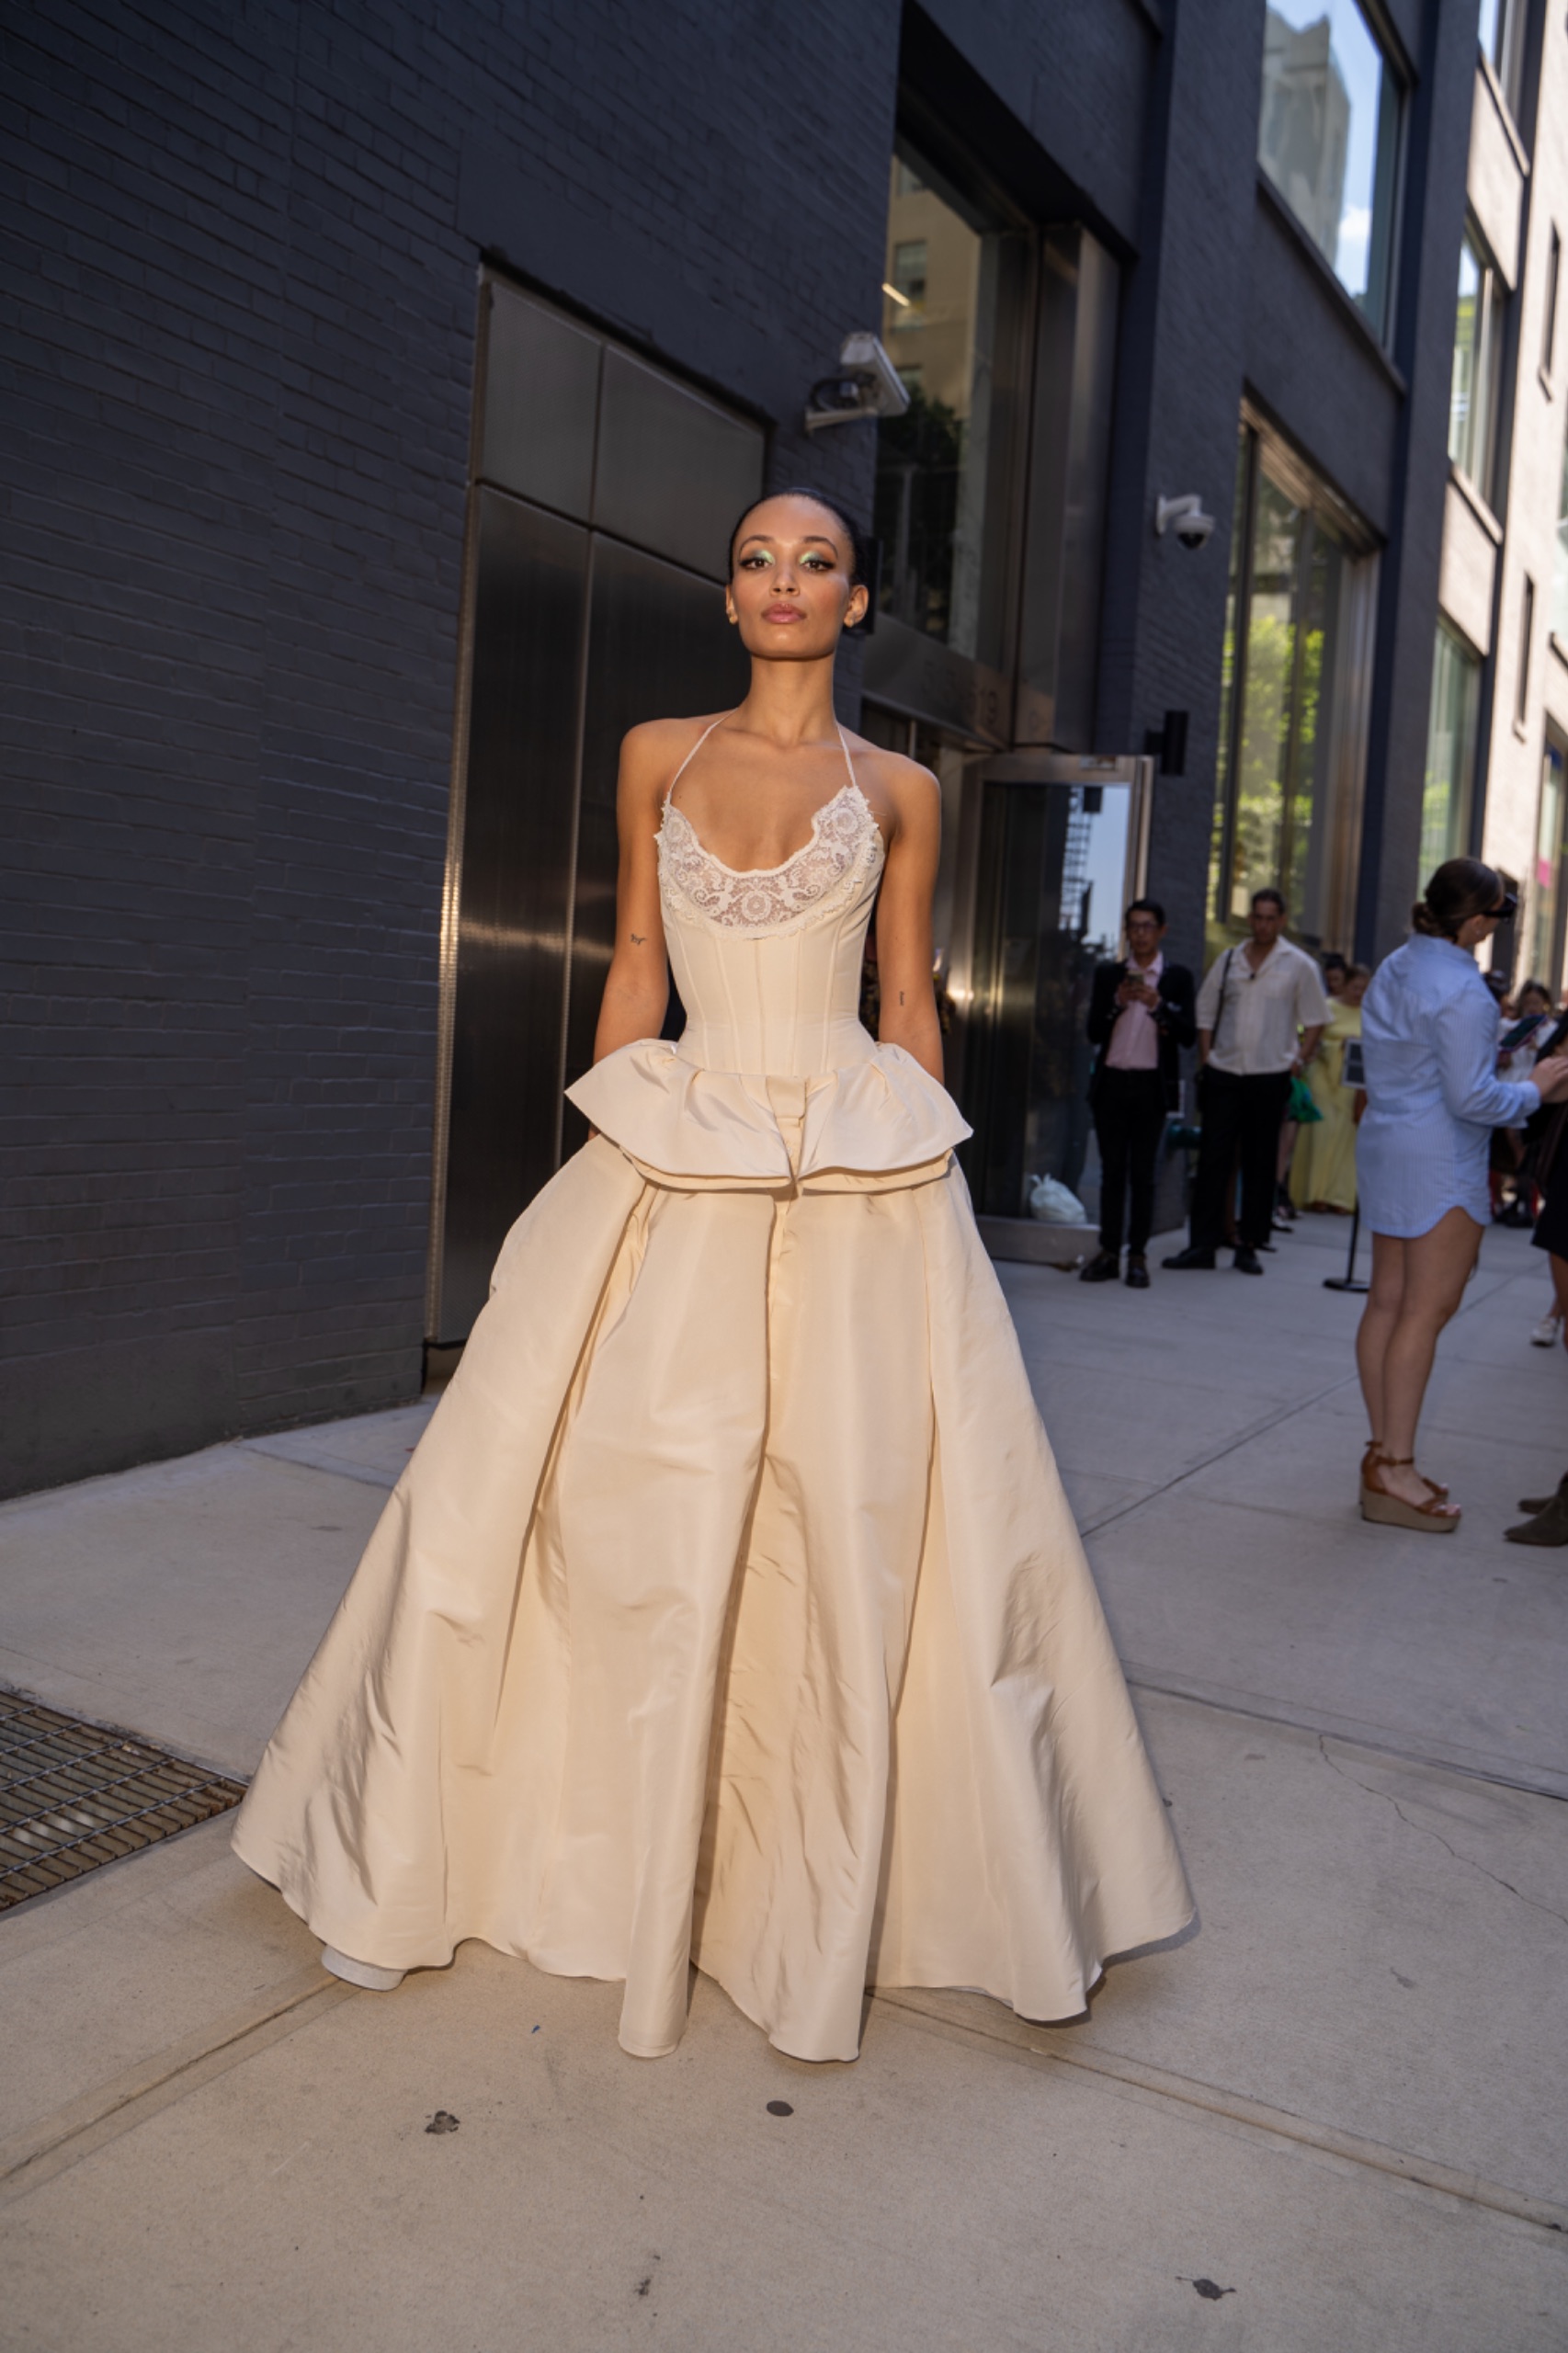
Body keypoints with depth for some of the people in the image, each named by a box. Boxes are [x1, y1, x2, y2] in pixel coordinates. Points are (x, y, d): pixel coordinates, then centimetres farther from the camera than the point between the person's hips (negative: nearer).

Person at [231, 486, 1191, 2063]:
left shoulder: (897, 791, 9)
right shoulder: (657, 755, 11)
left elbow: (910, 999, 10)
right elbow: (635, 965, 10)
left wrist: (921, 1166, 4)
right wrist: (607, 1156, 5)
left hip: (859, 1173, 0)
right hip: (676, 1164, 1)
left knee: (866, 1526, 0)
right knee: (613, 1505, 3)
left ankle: (834, 1892, 21)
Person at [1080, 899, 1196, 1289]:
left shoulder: (1177, 977, 6)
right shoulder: (1107, 975, 10)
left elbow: (1189, 1034, -2)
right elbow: (1094, 1033, 4)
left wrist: (1157, 1004, -16)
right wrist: (1118, 1002, -11)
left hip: (1152, 1085, -2)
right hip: (1111, 1083, 2)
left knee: (1143, 1174, 0)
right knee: (1112, 1171, 3)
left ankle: (1138, 1256, 5)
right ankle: (1108, 1252, 7)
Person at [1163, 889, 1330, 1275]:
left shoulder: (1298, 965, 3)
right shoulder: (1229, 960, 11)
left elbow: (1315, 1019, 6)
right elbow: (1206, 1011, 16)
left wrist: (1298, 1059, -2)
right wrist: (1206, 1055, 6)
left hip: (1270, 1075, -2)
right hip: (1223, 1072, 2)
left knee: (1260, 1163, 4)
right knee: (1212, 1158, -1)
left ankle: (1249, 1246, 11)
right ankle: (1202, 1244, 3)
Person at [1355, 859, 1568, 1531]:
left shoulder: (1396, 967, 11)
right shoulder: (1459, 991, -18)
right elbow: (1471, 1098, -19)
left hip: (1385, 1142, 9)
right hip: (1440, 1159, -9)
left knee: (1388, 1300, 10)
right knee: (1427, 1309, -4)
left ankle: (1383, 1454, 18)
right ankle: (1395, 1470, -1)